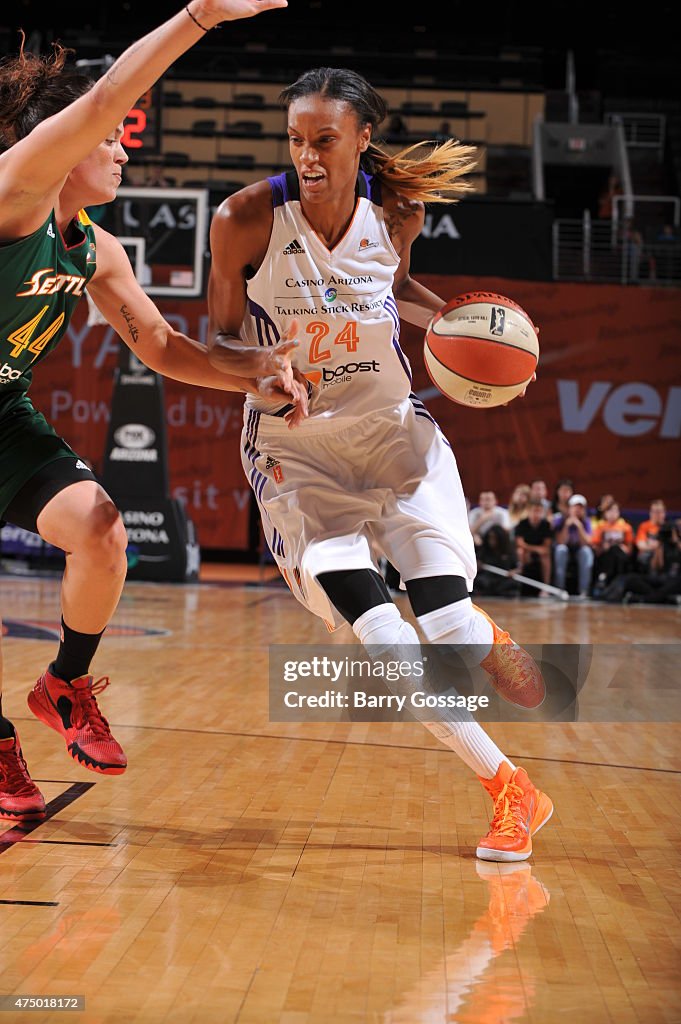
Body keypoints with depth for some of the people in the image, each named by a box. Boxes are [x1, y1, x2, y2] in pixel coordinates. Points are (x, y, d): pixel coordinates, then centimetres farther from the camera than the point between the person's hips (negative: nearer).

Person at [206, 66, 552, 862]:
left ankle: (486, 639, 25)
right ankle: (508, 791, 0)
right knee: (388, 647, -17)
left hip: (392, 428, 2)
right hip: (295, 445, -2)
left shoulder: (397, 211, -5)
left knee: (451, 629, -15)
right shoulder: (246, 220, -15)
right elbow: (218, 340, -3)